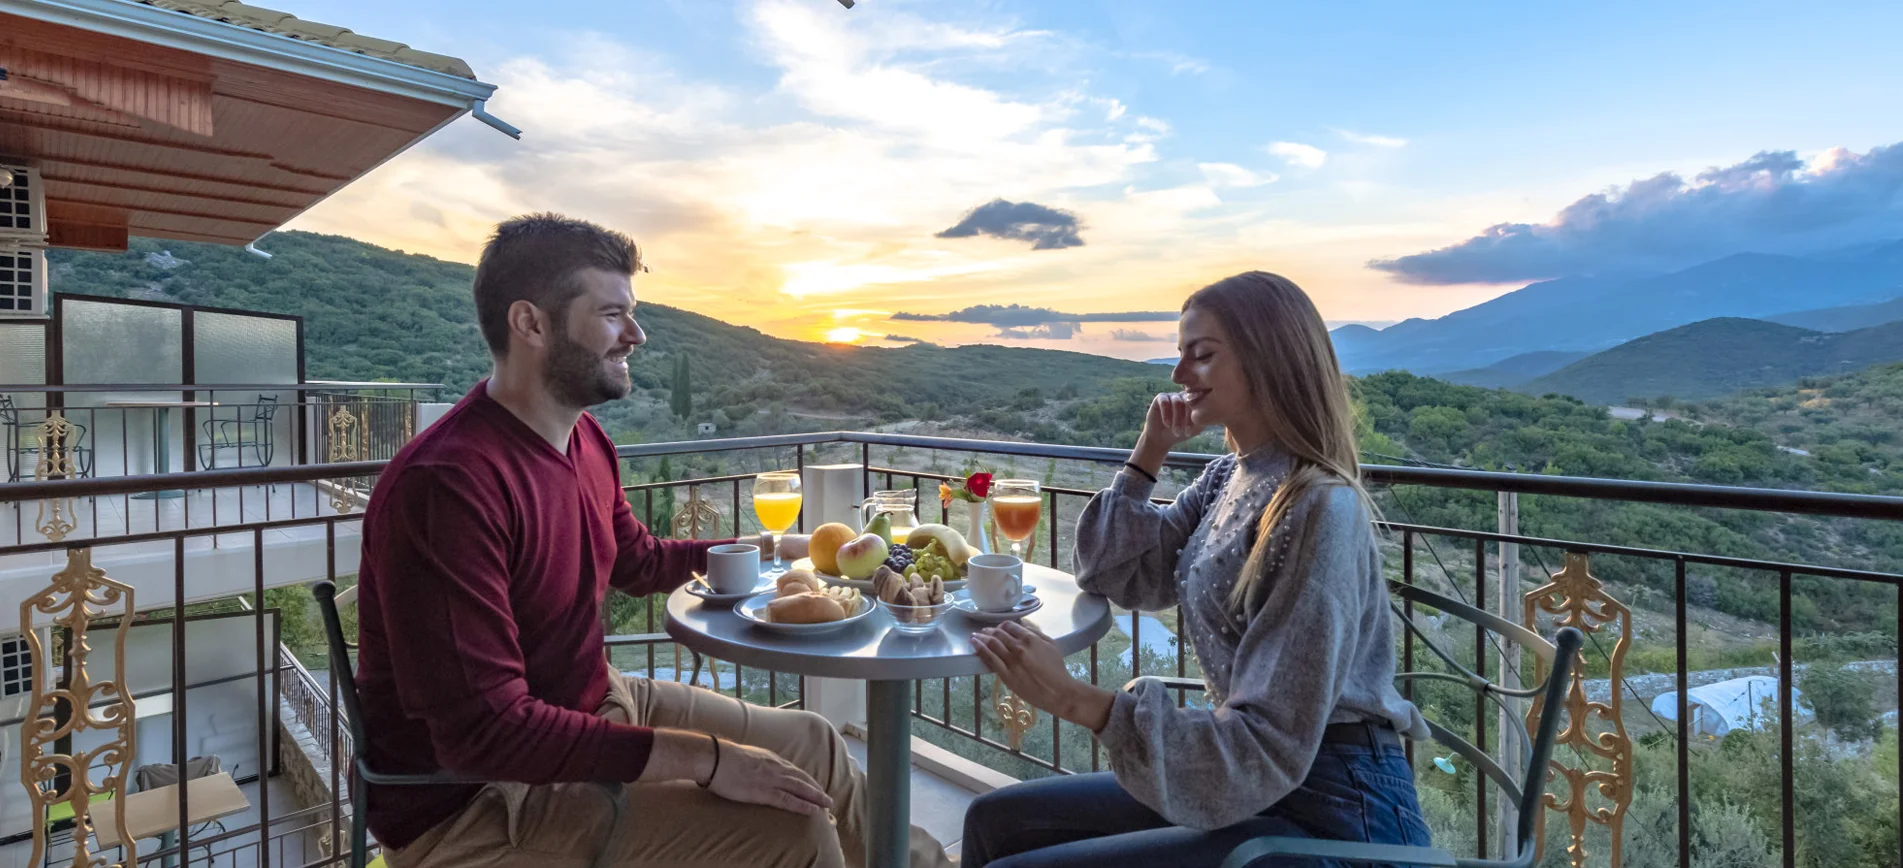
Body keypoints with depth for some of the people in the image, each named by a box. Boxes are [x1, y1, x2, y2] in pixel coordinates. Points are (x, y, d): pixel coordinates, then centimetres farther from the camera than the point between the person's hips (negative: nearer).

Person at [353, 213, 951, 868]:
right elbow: (484, 734, -29)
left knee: (810, 741, 11)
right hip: (473, 799, -8)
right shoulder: (445, 486, -28)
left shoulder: (586, 439, -1)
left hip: (598, 705, 8)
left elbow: (638, 562, 16)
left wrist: (780, 547, 10)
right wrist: (707, 758, -28)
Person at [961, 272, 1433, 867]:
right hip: (1248, 780, 8)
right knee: (997, 819, 6)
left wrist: (1077, 701, -31)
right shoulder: (1228, 477, 4)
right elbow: (1114, 577, 8)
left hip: (1330, 811, -8)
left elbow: (1270, 748, -24)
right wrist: (1151, 449, 0)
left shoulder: (1318, 509, -22)